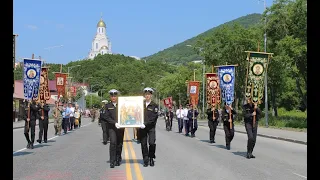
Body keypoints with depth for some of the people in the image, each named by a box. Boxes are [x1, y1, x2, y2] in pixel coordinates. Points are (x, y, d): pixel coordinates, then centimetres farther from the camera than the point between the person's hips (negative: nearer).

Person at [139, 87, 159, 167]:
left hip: (151, 127, -2)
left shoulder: (154, 105, 0)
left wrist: (145, 124, -18)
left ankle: (151, 158, 7)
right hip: (142, 127, 3)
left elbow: (154, 117, -9)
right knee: (143, 144, 3)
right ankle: (145, 160, 12)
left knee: (152, 143, -11)